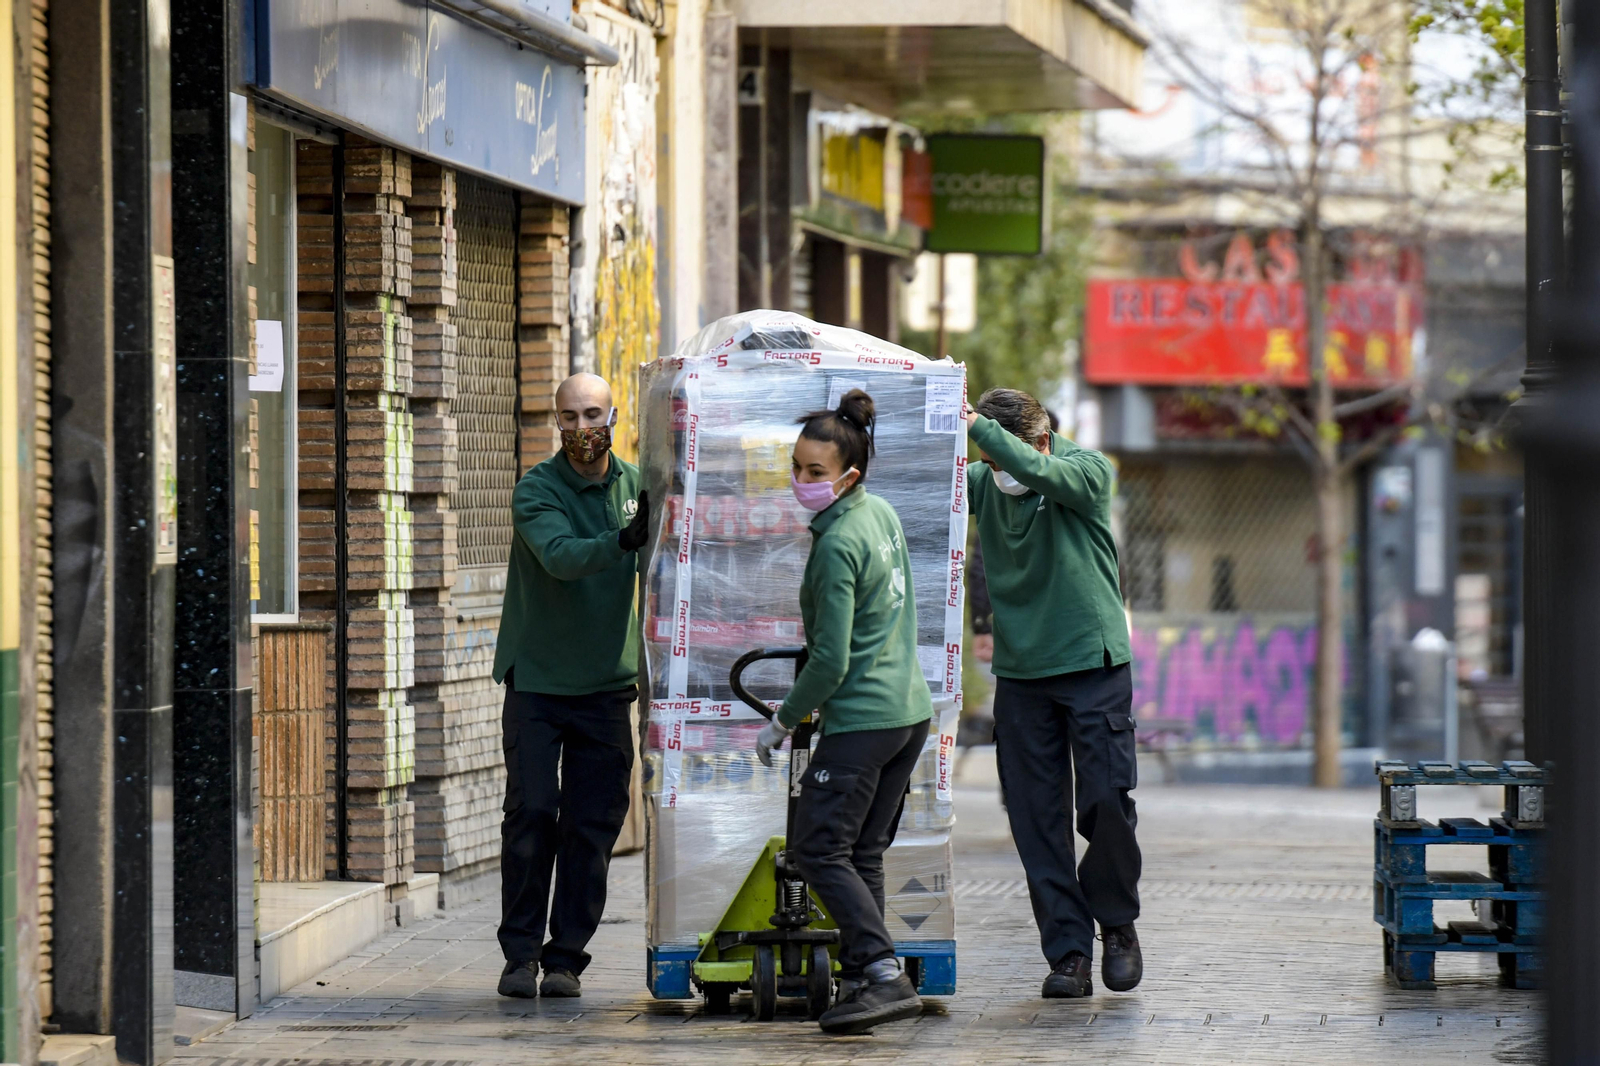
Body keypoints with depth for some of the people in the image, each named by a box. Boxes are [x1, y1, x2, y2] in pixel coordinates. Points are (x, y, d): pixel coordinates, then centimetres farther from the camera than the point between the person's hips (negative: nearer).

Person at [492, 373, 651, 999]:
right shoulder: (536, 490, -8)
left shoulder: (636, 486, 5)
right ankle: (520, 954, 1)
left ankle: (566, 958, 6)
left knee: (593, 824, 0)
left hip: (606, 686, 3)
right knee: (532, 813, -8)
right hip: (536, 682, -3)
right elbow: (559, 555, -27)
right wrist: (622, 540, -44)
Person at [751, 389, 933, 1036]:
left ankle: (886, 976, -16)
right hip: (911, 710, 9)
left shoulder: (837, 545, -18)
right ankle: (859, 980, 12)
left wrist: (781, 723, -6)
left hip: (861, 718, -9)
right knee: (864, 853, 12)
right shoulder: (882, 512, 9)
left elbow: (831, 661, -18)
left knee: (818, 848, -6)